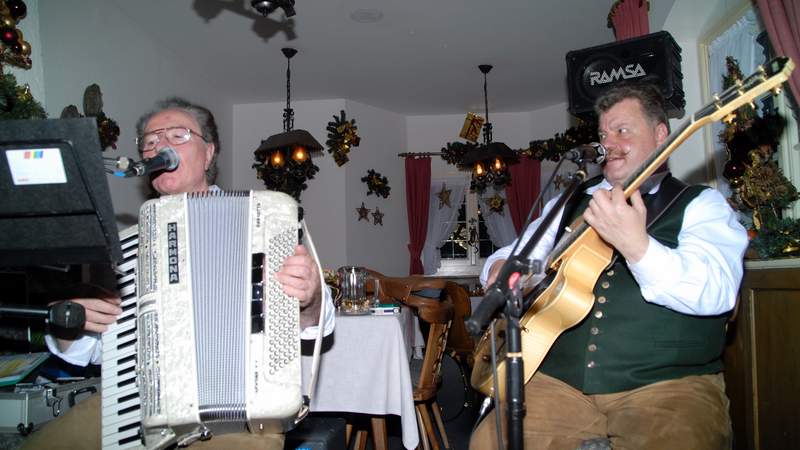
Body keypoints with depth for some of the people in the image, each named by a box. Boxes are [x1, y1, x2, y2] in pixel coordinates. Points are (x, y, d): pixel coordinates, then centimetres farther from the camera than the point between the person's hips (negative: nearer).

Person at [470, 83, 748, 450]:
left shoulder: (699, 204, 5)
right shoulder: (569, 203, 17)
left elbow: (717, 293, -13)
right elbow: (512, 255, 21)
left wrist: (636, 245, -28)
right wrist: (501, 269, -3)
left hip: (668, 385, -2)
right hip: (561, 382, 3)